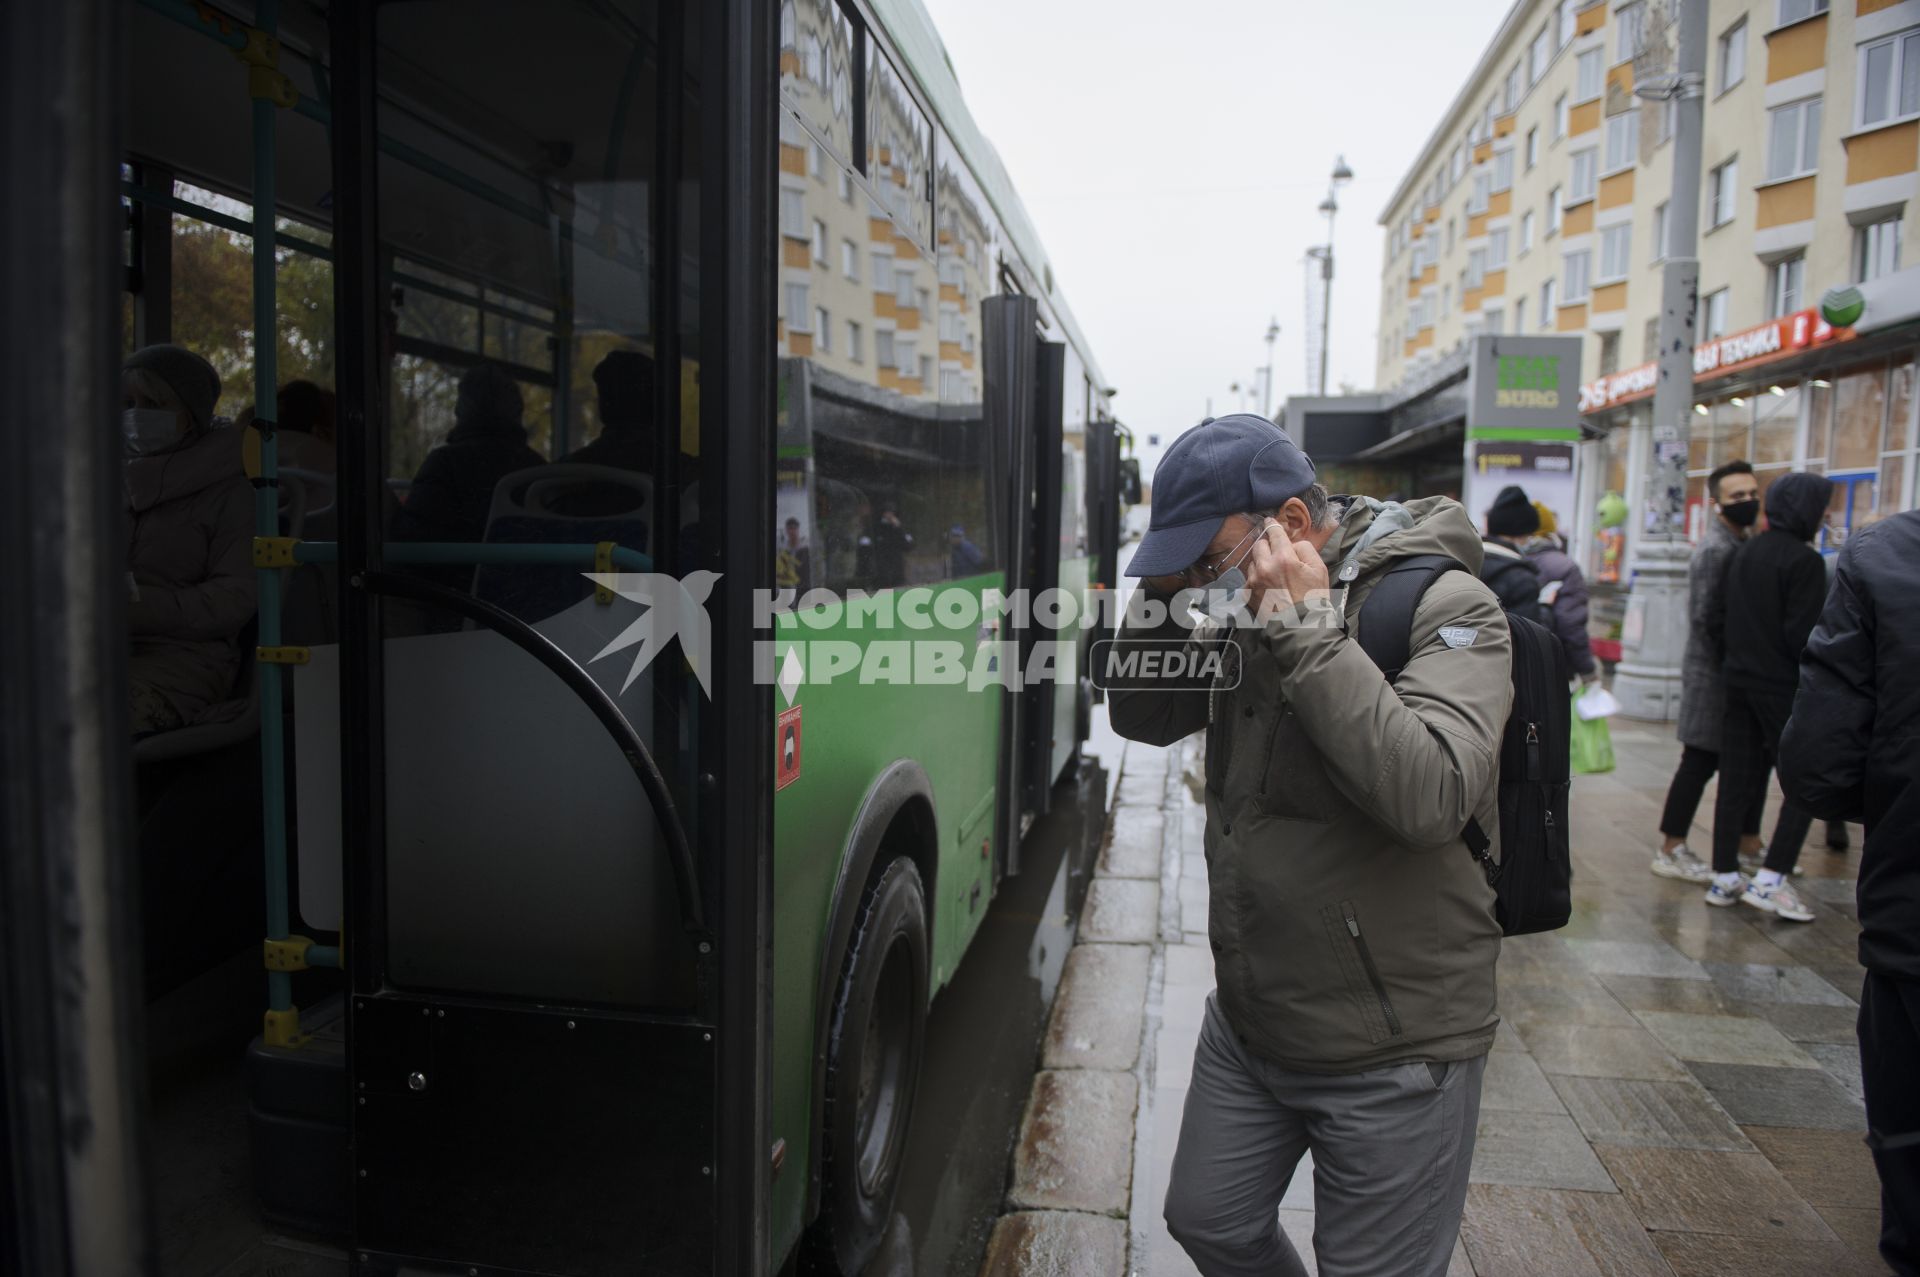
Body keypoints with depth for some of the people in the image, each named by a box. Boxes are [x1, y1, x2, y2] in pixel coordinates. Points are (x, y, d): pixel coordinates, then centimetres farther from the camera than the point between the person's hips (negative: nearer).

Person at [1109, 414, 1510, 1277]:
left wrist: (1309, 633, -32)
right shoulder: (1244, 611, 0)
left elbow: (1431, 797, -33)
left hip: (1391, 1056, -6)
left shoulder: (1444, 607, -18)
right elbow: (1144, 718, 8)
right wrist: (1162, 598, -8)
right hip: (1247, 1027, 6)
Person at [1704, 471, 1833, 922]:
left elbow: (1716, 620, 11)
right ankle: (1771, 879, -4)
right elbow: (1801, 633, -18)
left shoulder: (1745, 552, 10)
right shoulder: (1804, 560, -13)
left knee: (1736, 780, 10)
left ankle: (1724, 877, 15)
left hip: (1739, 681, 8)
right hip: (1783, 686, -8)